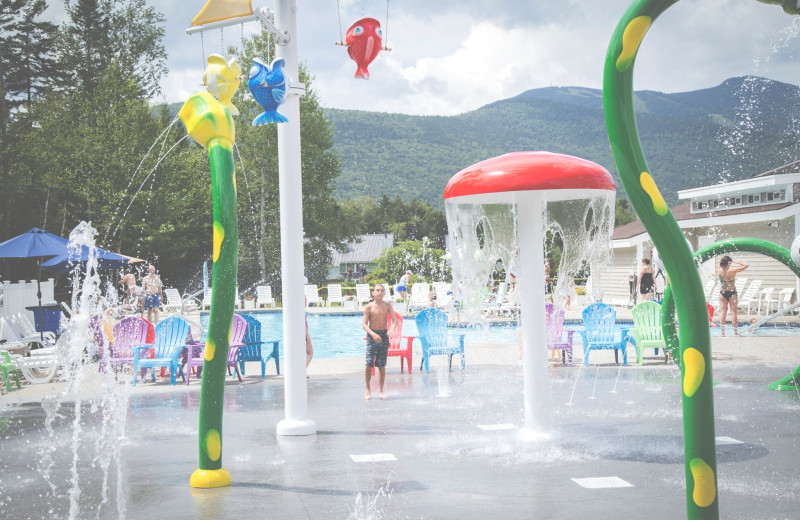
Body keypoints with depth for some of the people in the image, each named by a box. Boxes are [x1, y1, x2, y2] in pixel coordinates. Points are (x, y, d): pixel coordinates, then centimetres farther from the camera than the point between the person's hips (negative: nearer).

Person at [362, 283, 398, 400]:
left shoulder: (387, 305, 3)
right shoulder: (369, 307, -4)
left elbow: (395, 320, -2)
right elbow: (364, 324, -8)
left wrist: (391, 329, -22)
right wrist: (373, 334, -23)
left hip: (384, 335, 2)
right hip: (372, 335, -2)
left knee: (381, 365, 3)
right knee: (369, 364, -7)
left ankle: (380, 391, 12)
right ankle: (367, 389, 8)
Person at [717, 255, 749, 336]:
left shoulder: (719, 270, -6)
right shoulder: (733, 270, -15)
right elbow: (746, 266, -7)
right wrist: (736, 262, -1)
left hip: (722, 293, 3)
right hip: (732, 293, -3)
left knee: (723, 312, 5)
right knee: (733, 312, 0)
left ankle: (722, 332, 3)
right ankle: (735, 332, 2)